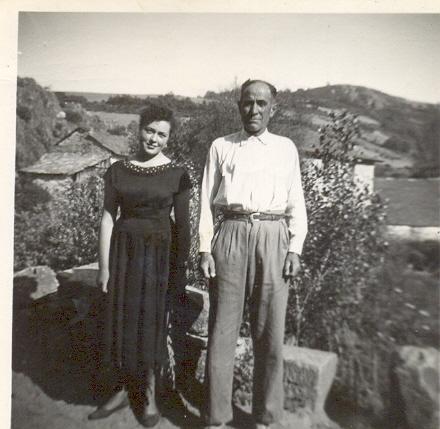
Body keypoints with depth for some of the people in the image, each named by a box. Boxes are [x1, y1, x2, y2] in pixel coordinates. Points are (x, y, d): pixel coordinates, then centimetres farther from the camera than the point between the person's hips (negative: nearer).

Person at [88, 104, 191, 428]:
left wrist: (182, 267, -1)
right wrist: (104, 266, -2)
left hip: (158, 253, -2)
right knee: (122, 319, 10)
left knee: (151, 322, 8)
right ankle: (123, 391, 32)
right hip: (123, 251, 2)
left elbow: (182, 224, -1)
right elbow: (108, 218, 0)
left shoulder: (177, 175, -3)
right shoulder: (117, 171, 2)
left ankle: (150, 395, 28)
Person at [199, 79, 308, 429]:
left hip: (273, 238, 1)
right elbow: (207, 201, 7)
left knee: (270, 333, 6)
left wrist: (295, 248, 0)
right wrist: (205, 249, 0)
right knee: (223, 329, 4)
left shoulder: (286, 148, 12)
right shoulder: (221, 147, 11)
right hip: (232, 234, 0)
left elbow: (296, 202, 10)